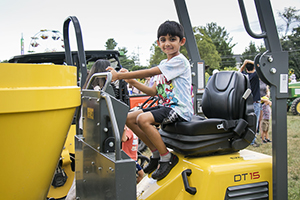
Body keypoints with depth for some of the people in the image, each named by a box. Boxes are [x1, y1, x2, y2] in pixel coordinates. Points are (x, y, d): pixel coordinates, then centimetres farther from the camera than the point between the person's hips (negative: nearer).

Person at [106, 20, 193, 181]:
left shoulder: (180, 61, -11)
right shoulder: (163, 64, 17)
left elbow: (148, 72, -19)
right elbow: (153, 91, 13)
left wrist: (119, 75, -19)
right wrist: (132, 82, 2)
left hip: (180, 109, -9)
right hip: (167, 106, 9)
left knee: (143, 119, -30)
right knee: (129, 118, 1)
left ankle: (167, 157, -13)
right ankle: (156, 152, 10)